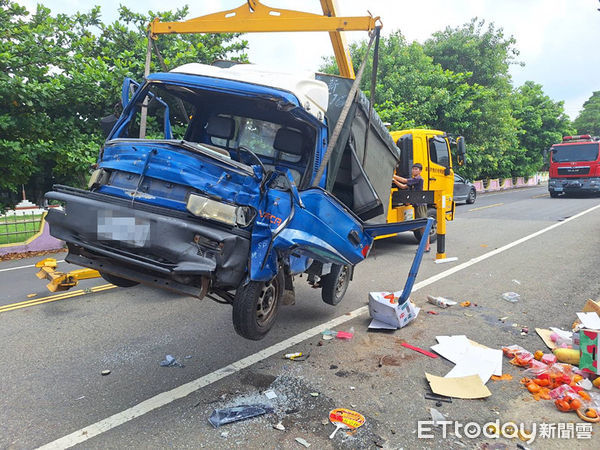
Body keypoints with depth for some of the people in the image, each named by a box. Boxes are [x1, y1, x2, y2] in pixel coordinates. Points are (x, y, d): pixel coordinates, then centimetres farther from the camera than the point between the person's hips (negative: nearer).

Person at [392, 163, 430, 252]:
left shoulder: (419, 179, -11)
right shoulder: (413, 180, 17)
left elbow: (404, 180, -16)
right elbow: (403, 186, 14)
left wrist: (394, 176, -12)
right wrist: (394, 181, 4)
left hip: (421, 204, -9)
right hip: (416, 204, 9)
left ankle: (427, 247, -7)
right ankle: (426, 245, 18)